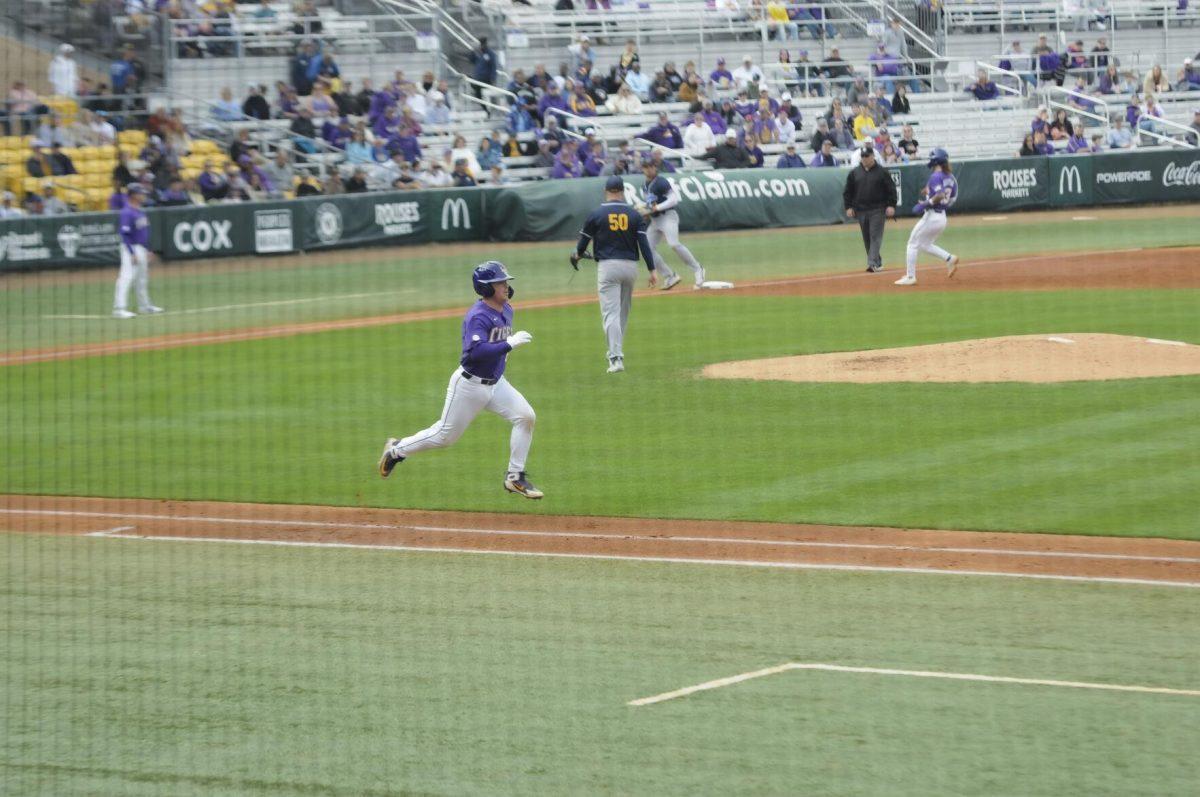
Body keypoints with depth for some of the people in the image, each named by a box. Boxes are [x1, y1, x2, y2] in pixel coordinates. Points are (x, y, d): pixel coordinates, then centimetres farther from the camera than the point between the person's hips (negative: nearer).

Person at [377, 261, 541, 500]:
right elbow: (475, 351, -36)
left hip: (495, 382, 8)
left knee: (525, 416, -11)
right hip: (469, 384, -7)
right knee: (445, 435, 2)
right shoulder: (478, 316, -23)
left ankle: (515, 477, -3)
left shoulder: (506, 311, 6)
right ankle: (396, 450, 27)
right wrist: (509, 343, -37)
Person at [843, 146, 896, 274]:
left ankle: (873, 263, -19)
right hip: (861, 211, 4)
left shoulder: (882, 172, 0)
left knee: (875, 236, -12)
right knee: (867, 238, 7)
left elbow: (891, 189, 1)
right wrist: (848, 207, 3)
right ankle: (877, 263, 17)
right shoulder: (854, 173, 8)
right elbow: (848, 191, 12)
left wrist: (891, 205, -7)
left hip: (877, 210, -4)